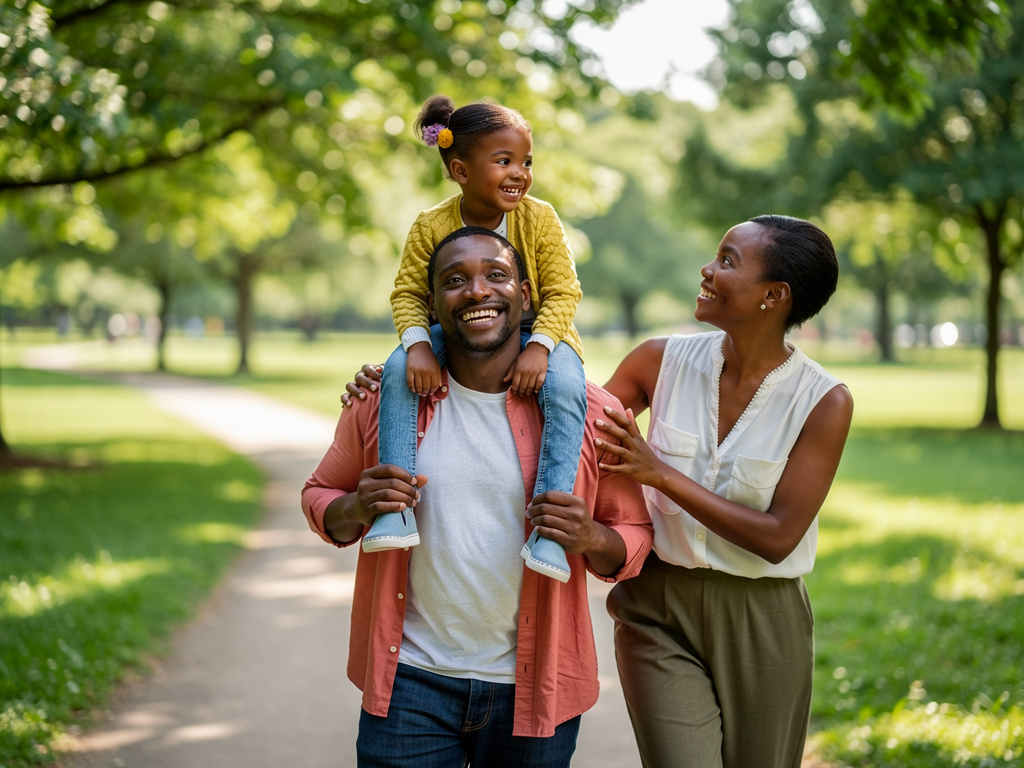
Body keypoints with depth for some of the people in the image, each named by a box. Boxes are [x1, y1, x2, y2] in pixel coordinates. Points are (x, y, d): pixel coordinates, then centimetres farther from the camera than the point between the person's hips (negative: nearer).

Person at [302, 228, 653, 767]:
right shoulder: (385, 400, -1)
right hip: (410, 682, 0)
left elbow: (635, 537, 5)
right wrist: (357, 508, -12)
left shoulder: (590, 413, -4)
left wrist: (591, 538, -18)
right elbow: (319, 498, 11)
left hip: (532, 688, 0)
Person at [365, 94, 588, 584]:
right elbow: (408, 292, -4)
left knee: (564, 388, -33)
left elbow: (562, 292, -10)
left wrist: (538, 346, -27)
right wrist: (418, 344, -24)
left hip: (535, 333, -1)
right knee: (400, 369, -26)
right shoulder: (431, 226, -8)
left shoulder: (539, 219, -11)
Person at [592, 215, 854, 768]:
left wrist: (662, 474, -19)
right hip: (659, 609, 0)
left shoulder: (824, 402, -11)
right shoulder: (664, 360, -3)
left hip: (761, 623, 0)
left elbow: (777, 537, -15)